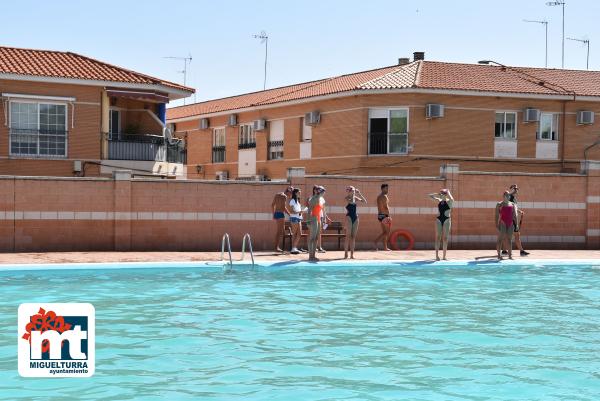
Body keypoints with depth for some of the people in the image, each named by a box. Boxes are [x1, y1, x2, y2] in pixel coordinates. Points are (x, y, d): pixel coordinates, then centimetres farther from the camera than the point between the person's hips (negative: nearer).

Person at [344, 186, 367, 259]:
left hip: (355, 217, 6)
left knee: (353, 237, 5)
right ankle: (346, 253, -4)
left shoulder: (355, 198, 11)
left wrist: (359, 194, -1)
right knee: (348, 236, -7)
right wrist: (354, 194, -17)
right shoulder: (346, 198, -5)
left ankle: (352, 254, 6)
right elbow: (351, 202, -24)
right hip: (349, 217, -6)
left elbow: (364, 201, 8)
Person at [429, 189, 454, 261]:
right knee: (438, 237, -2)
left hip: (447, 220, -3)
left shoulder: (449, 201, -1)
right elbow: (430, 196, 18)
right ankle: (437, 255, -4)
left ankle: (444, 256, 3)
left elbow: (451, 199, -26)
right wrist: (438, 194, 10)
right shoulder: (439, 201, 11)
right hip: (439, 219, 3)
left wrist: (448, 192, -9)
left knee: (445, 238, 0)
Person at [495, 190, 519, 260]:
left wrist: (517, 224, 3)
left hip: (510, 224, 4)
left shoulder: (512, 205, 13)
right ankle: (499, 255, -3)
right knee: (500, 239, -5)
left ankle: (510, 255, 8)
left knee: (509, 239, 5)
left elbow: (515, 215, 11)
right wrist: (497, 225, -13)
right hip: (502, 223, -4)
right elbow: (497, 215, -4)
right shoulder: (499, 204, 1)